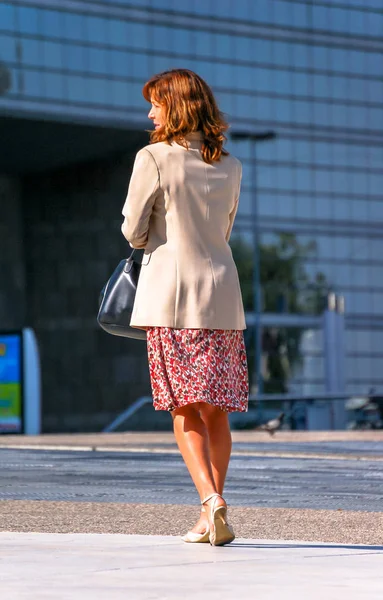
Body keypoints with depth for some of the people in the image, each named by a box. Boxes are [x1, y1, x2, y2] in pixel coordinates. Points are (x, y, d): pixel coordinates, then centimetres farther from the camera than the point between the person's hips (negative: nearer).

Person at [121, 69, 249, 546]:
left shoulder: (153, 158, -6)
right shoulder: (229, 167, 10)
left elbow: (133, 232, -3)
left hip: (171, 294, -4)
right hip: (222, 294, 4)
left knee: (184, 410, -2)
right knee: (215, 410, 8)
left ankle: (211, 500, -19)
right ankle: (211, 516, 11)